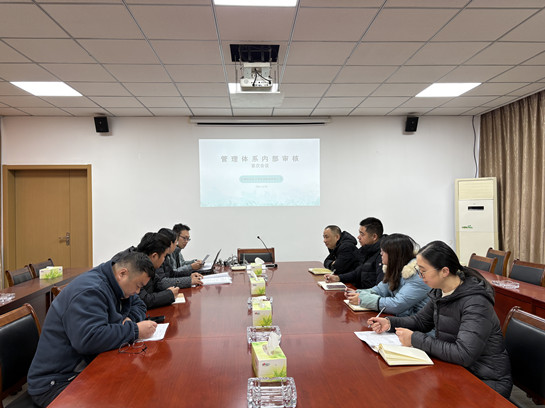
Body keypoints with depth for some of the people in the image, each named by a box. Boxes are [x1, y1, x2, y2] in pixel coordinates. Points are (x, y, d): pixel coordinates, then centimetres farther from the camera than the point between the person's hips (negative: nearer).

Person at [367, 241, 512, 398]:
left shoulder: (475, 303, -26)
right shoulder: (440, 292, 0)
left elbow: (464, 355, -33)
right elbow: (422, 320, 15)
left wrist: (416, 340, -25)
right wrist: (389, 323, -2)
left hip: (486, 380, -7)